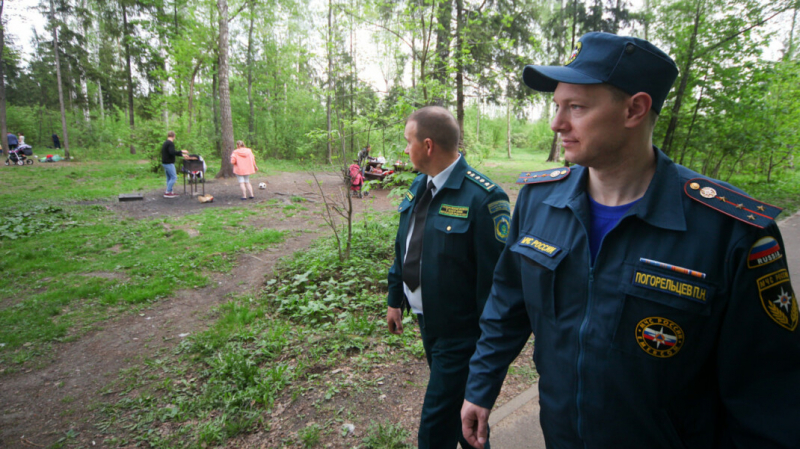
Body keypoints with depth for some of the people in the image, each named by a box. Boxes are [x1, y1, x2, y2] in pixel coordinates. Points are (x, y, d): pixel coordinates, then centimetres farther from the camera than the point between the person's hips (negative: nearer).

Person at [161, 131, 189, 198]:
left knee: (169, 178, 13)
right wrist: (181, 151, -20)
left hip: (165, 163, 10)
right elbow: (172, 152, -29)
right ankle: (167, 192, -8)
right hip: (169, 163, -10)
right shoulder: (170, 143, -14)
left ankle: (170, 192, 15)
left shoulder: (165, 143, 17)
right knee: (174, 177, -7)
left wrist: (182, 155, 26)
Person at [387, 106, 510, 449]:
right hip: (426, 320, 8)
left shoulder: (482, 198, -24)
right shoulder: (418, 187, 3)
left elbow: (495, 275, -21)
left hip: (460, 331, -8)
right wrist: (395, 299, 15)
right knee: (454, 399, 27)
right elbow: (403, 248, 11)